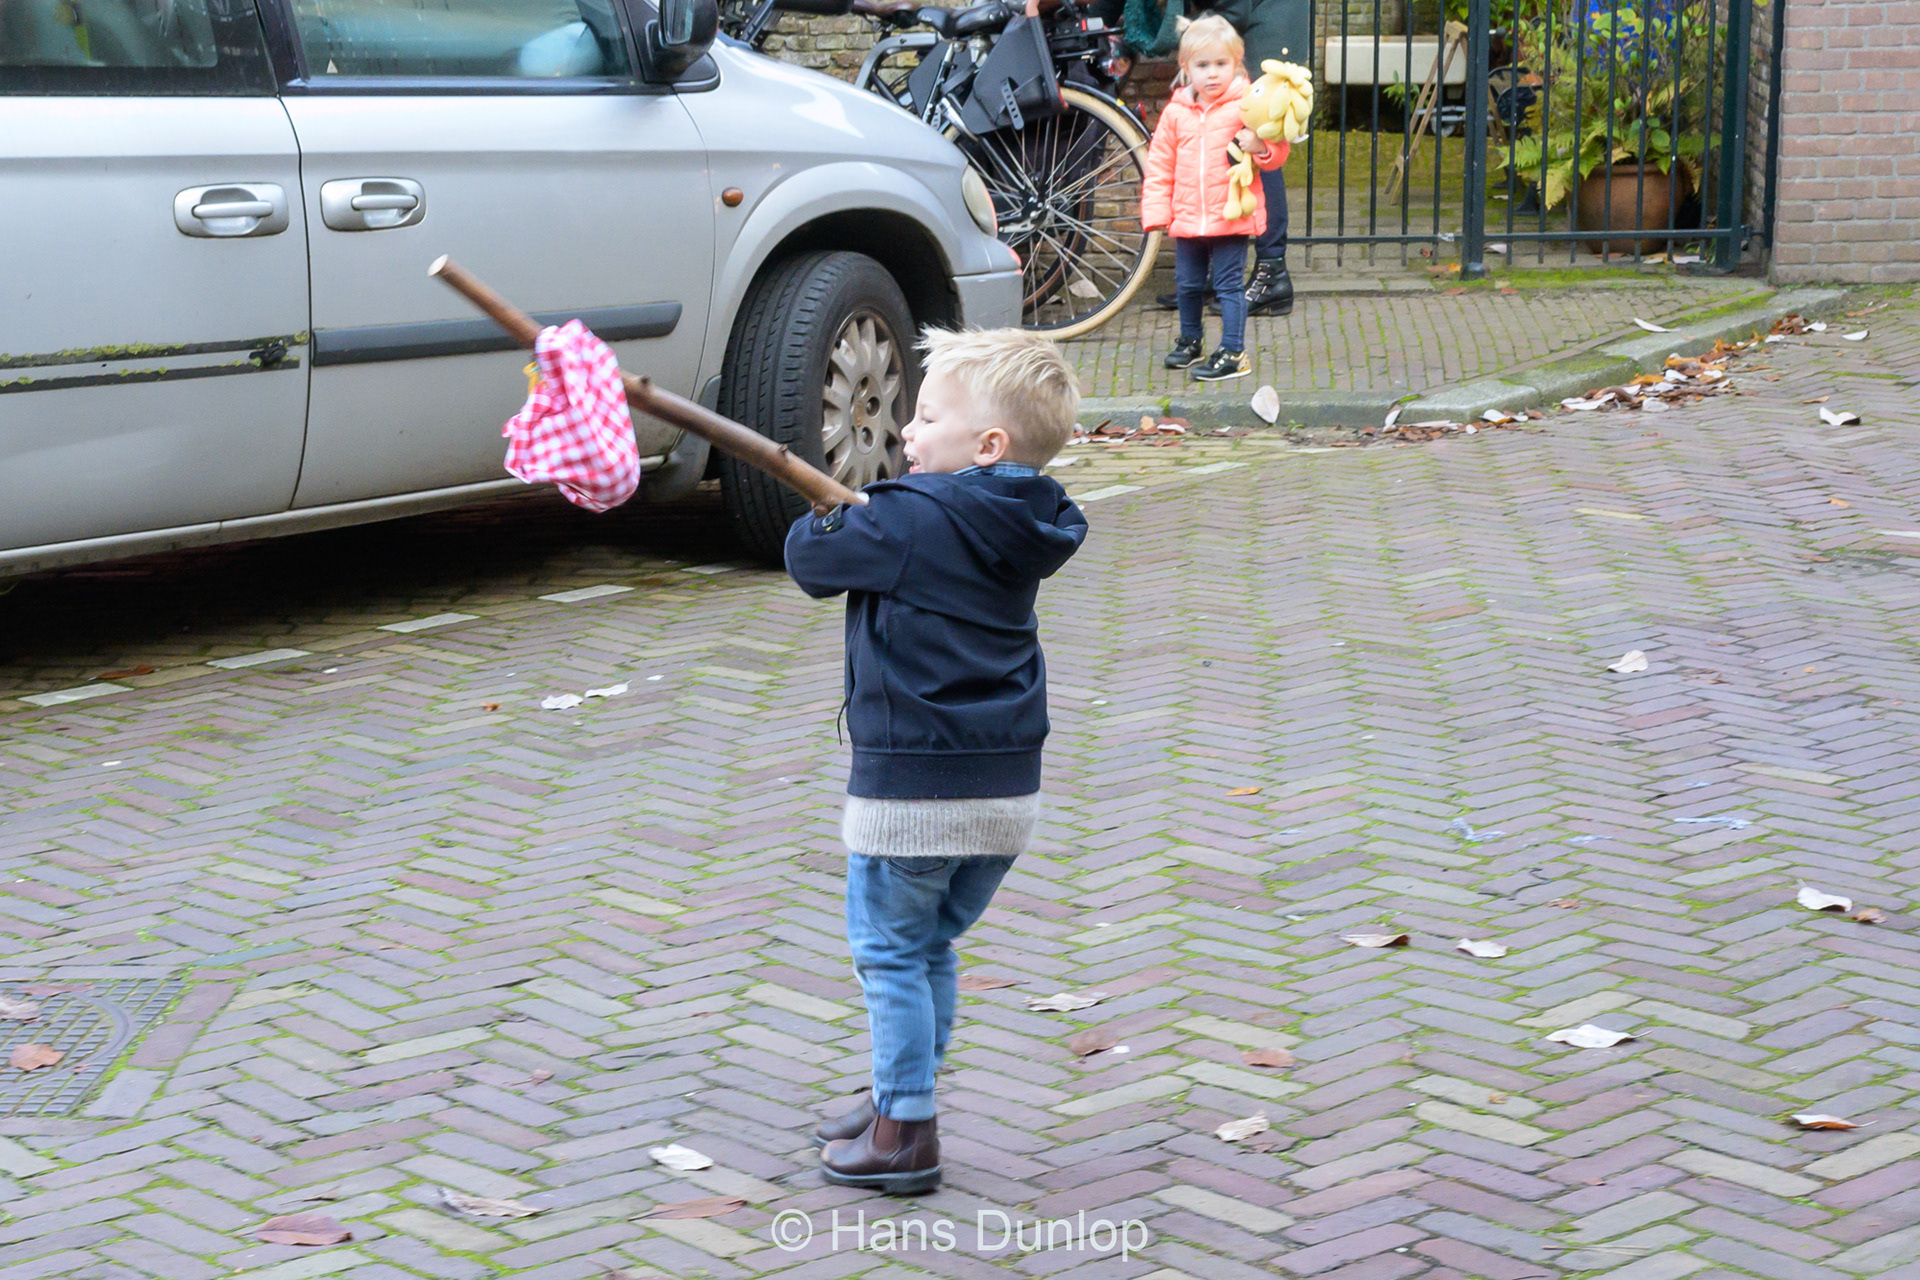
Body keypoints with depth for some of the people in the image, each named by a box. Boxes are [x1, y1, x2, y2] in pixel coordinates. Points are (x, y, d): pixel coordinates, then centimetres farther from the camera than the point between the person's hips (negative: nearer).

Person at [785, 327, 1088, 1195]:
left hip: (912, 788, -7)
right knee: (931, 949, 20)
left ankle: (906, 1133, 9)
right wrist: (866, 518, 16)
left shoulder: (909, 521, -17)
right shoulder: (1024, 533, 6)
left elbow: (810, 558, -4)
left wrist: (826, 515, 15)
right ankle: (899, 1098, 31)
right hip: (1006, 788, 7)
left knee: (890, 953, 5)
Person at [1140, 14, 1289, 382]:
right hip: (1187, 219, 4)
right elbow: (1159, 166, 9)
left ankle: (1233, 353, 4)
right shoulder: (1176, 112, 3)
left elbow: (1277, 153, -2)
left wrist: (1261, 147, -25)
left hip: (1232, 217, -4)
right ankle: (1190, 341, 37)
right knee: (1188, 284, 17)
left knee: (1229, 285, -2)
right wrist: (1156, 211, 2)